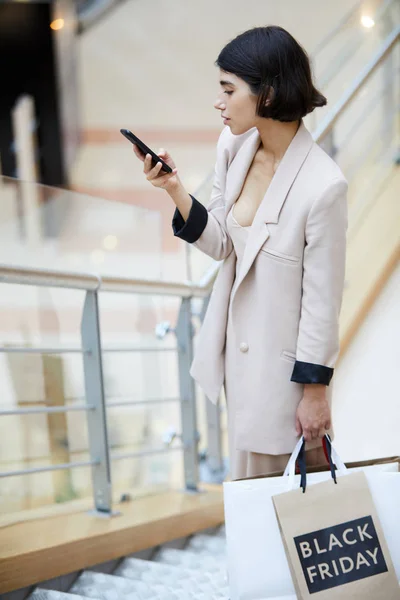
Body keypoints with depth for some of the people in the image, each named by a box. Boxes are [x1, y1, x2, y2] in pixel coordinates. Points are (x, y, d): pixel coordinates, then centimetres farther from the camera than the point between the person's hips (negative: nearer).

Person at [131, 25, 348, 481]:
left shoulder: (323, 186, -28)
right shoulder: (233, 146, -7)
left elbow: (323, 299, -19)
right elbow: (221, 244, 2)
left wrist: (316, 391, -10)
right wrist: (174, 190, -14)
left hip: (283, 357, -6)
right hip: (237, 342, 7)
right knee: (251, 473, 25)